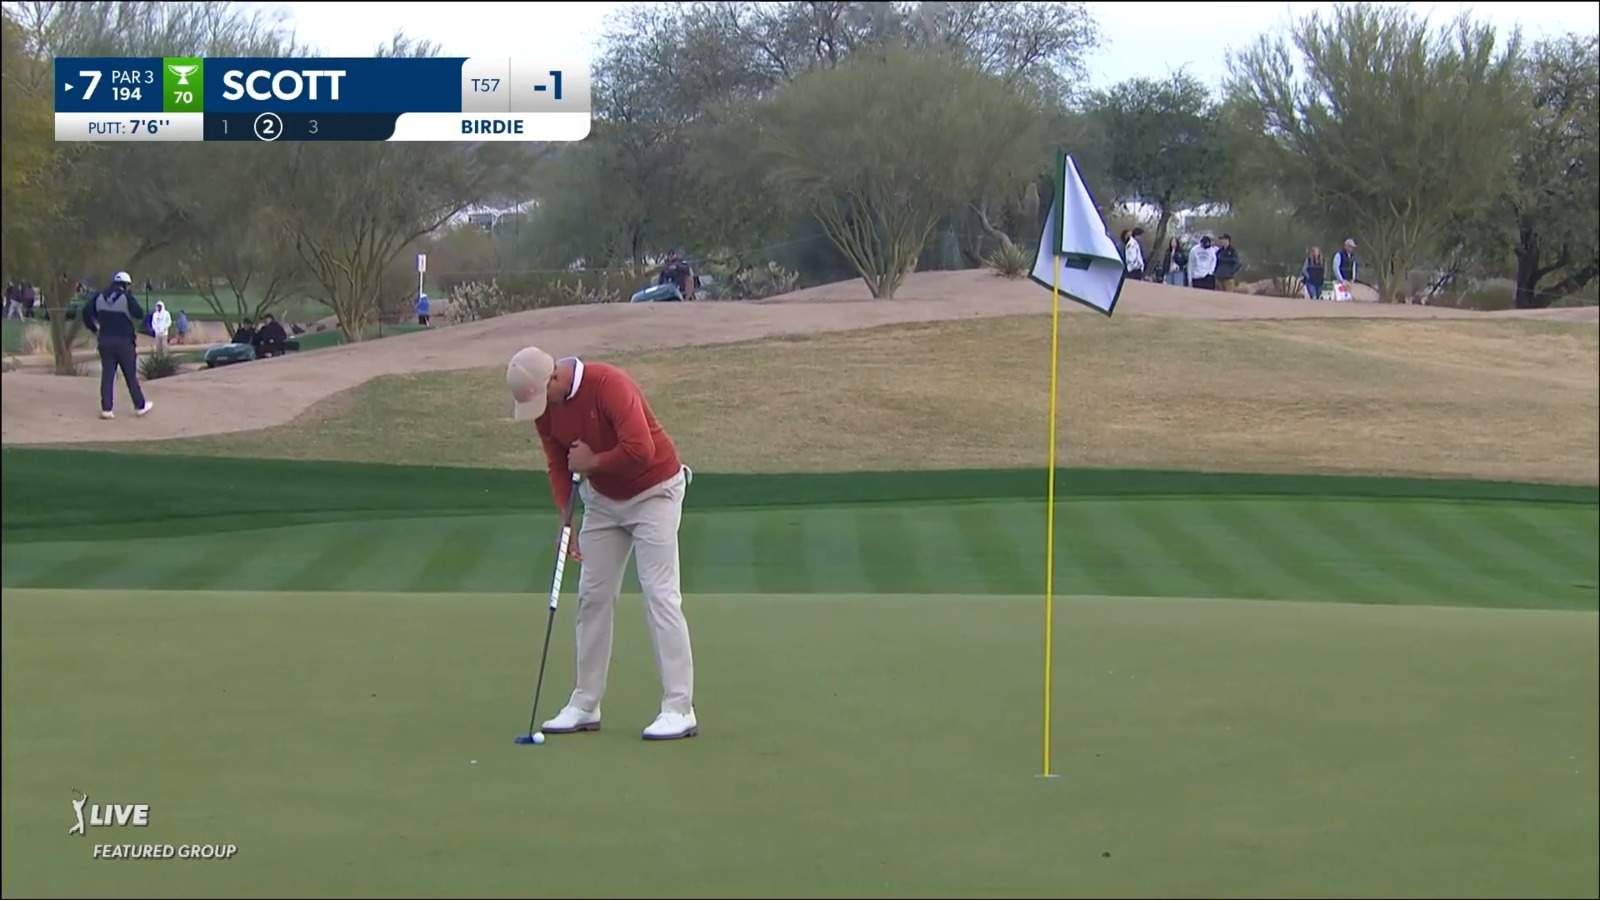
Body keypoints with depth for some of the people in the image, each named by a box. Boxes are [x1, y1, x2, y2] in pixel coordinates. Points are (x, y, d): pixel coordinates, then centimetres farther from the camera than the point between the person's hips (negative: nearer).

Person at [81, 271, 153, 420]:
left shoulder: (100, 297, 4)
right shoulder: (127, 297, -10)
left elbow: (86, 312, 1)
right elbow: (139, 314, -13)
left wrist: (93, 328, 11)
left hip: (105, 341, 4)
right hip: (124, 341, -4)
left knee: (107, 374, 4)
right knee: (131, 375, 6)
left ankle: (106, 409, -2)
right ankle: (140, 406, 16)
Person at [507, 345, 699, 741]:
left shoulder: (609, 384, -29)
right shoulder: (543, 406, -6)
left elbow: (640, 449, -36)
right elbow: (559, 465, 4)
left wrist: (592, 462, -22)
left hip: (653, 493, -7)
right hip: (602, 498, 7)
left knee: (660, 594, -11)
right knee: (593, 596, 6)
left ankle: (679, 710, -11)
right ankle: (585, 705, 12)